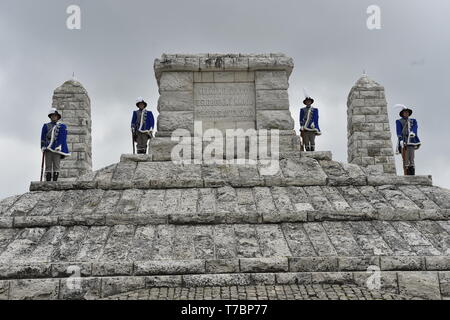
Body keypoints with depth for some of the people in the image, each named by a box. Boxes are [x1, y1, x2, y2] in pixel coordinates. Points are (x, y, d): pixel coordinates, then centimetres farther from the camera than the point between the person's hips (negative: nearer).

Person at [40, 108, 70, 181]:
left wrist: (59, 148, -7)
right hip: (48, 149, 1)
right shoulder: (46, 126, 14)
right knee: (48, 166, -1)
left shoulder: (62, 127, 9)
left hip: (57, 149, -1)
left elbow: (63, 139, 4)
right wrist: (43, 148, -1)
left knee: (56, 166, -4)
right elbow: (43, 138, 10)